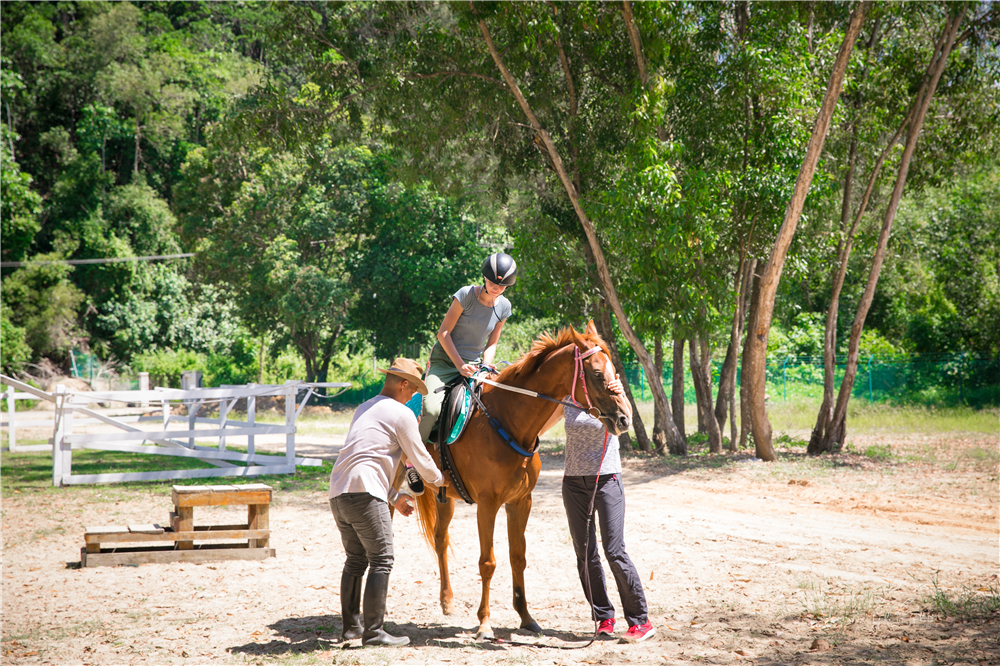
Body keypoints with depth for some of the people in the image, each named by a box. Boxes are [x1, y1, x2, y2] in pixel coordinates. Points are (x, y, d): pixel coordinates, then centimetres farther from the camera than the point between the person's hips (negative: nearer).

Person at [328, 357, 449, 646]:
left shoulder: (364, 409, 27)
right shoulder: (402, 414, 1)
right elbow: (420, 459, 6)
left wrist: (395, 497, 35)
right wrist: (439, 479, 27)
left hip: (338, 492, 9)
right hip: (364, 492, -9)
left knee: (356, 559, 18)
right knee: (382, 559, -5)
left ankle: (351, 625, 21)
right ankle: (373, 631, -8)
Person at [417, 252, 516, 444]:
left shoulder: (503, 306, 1)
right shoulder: (466, 295, -14)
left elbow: (491, 344, 10)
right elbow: (443, 333, -12)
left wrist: (486, 367, -10)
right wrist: (460, 365, -20)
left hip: (473, 363, 5)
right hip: (445, 359, -5)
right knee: (432, 408, -27)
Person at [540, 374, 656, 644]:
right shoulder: (567, 400, 8)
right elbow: (537, 429, 15)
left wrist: (620, 395, -43)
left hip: (607, 479, -4)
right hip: (574, 482, 4)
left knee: (615, 552, -11)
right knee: (585, 555, 3)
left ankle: (640, 621, -4)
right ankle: (604, 618, 15)